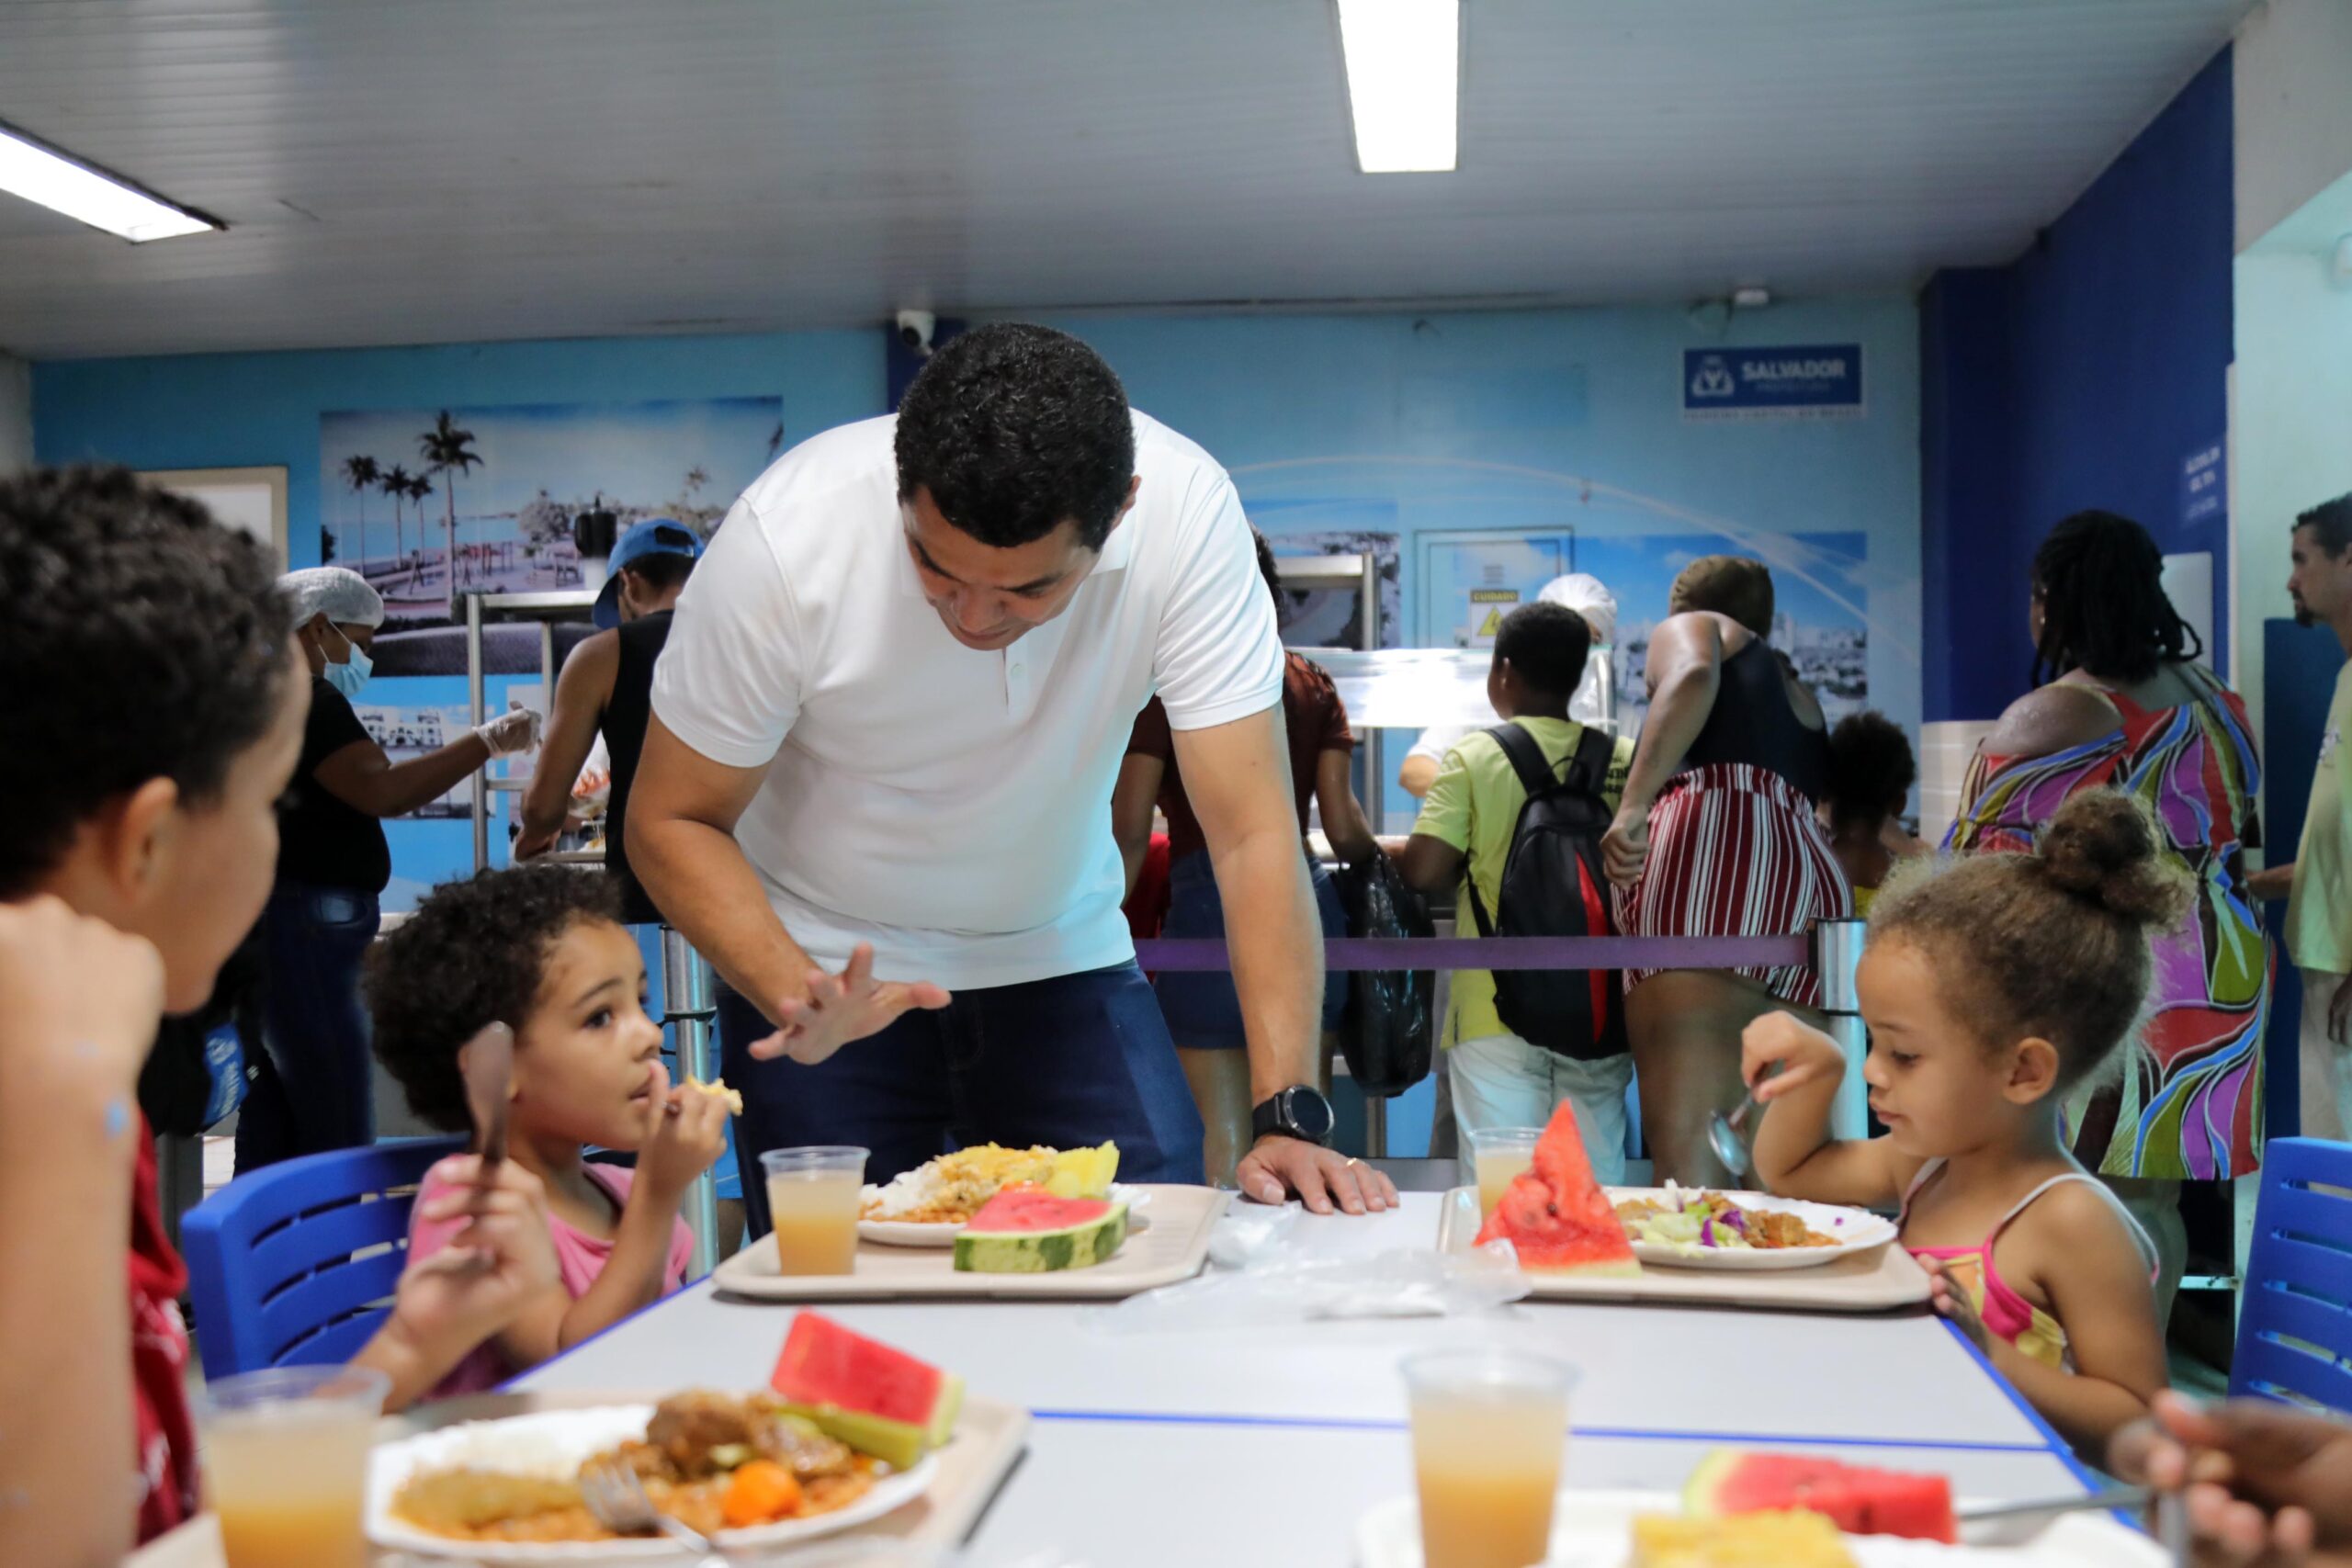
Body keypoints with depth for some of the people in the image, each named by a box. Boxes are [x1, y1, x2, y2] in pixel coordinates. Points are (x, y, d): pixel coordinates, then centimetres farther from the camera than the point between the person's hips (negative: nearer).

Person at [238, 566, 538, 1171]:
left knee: (272, 1133, 11)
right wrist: (488, 741, -19)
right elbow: (384, 791, -25)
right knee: (339, 1144, -12)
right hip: (305, 932, -11)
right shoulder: (306, 699, -12)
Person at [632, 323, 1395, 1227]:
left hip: (1062, 957, 1)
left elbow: (1252, 836, -24)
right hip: (827, 962, -1)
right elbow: (672, 822, -16)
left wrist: (1286, 1117, -32)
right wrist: (799, 997, -33)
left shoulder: (1184, 512, -26)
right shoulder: (788, 536, -27)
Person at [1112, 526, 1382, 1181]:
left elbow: (1130, 830, -6)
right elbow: (1343, 827, 4)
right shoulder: (1313, 684, 9)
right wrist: (1382, 862, 24)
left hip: (1206, 906, -4)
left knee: (1224, 1134, -1)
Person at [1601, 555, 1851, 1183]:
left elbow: (1695, 676, -5)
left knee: (1684, 1151, -18)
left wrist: (1633, 803, -15)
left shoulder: (1689, 628, 20)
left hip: (1714, 853, -7)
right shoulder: (1800, 697, 38)